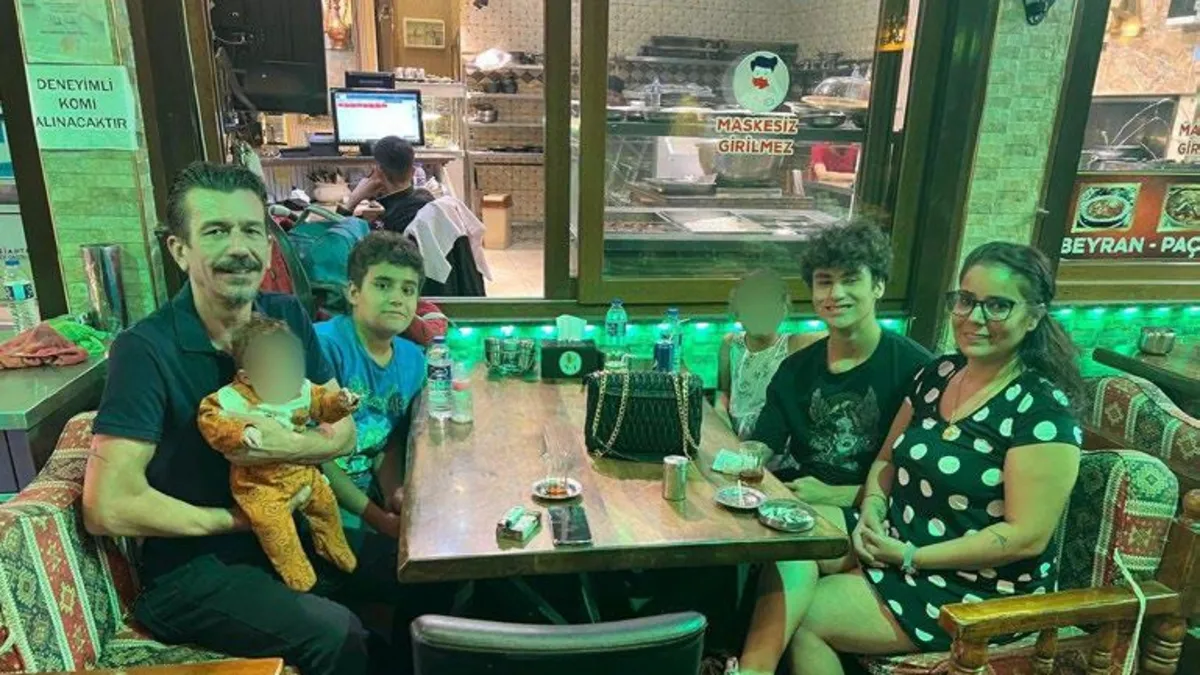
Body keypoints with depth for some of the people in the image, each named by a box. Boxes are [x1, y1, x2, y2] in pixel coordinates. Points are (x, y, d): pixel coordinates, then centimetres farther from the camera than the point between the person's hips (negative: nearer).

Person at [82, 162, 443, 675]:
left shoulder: (287, 317, -1)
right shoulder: (145, 349, -19)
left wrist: (289, 446, -20)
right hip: (192, 567, -5)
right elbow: (109, 507, -22)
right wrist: (237, 520, -14)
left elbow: (342, 432, 1)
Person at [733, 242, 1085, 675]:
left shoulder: (1042, 410, -16)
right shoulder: (938, 375, 5)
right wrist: (873, 508, -8)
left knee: (801, 619, -18)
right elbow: (888, 458, 13)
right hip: (894, 540, 6)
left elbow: (1027, 537, -19)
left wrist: (911, 557, -19)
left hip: (975, 590, -6)